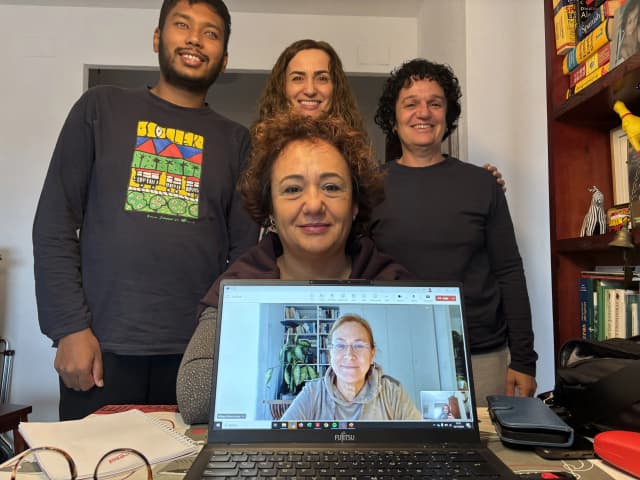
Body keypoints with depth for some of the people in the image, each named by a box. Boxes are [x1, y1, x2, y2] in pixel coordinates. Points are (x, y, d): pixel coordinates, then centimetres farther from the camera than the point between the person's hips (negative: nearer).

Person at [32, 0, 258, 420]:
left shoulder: (236, 141, 9)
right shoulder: (101, 109, 6)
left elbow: (245, 251, 6)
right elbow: (54, 227, 2)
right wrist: (70, 327, -6)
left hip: (198, 353, 1)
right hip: (103, 346, 0)